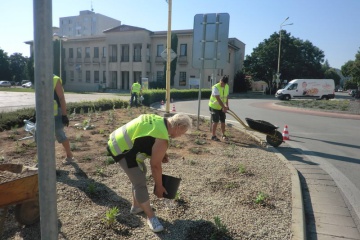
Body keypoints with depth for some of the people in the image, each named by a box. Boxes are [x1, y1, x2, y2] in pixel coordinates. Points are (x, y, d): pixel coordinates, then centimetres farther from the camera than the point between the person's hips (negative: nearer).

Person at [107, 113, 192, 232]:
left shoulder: (159, 120, 5)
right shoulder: (162, 139, -22)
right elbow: (155, 165, -13)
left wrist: (161, 153, 13)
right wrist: (159, 187, 0)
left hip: (119, 140, 11)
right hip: (122, 148, -11)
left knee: (140, 173, 22)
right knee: (140, 182, -6)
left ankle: (136, 206, 36)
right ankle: (151, 217, 8)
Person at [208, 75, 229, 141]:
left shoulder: (227, 87, 0)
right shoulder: (215, 87, -23)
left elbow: (226, 97, 8)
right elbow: (218, 99, -26)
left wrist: (226, 106, -2)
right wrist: (224, 107, -27)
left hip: (222, 107, 6)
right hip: (214, 106, -6)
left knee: (223, 121, 10)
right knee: (215, 121, -5)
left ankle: (223, 135, 25)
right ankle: (213, 136, 7)